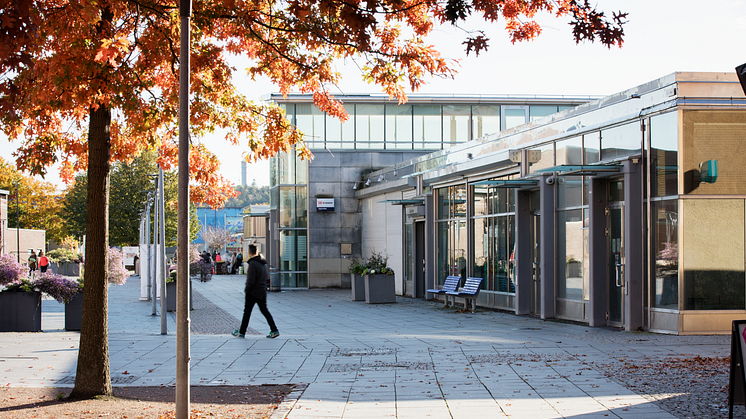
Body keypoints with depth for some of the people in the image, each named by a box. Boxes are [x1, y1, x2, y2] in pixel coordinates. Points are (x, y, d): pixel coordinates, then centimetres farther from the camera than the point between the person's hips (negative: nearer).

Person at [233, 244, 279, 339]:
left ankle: (241, 332, 14)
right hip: (262, 291, 7)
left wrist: (247, 290, -9)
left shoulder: (253, 264, -19)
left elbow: (251, 280, -22)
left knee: (247, 312, 5)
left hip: (253, 292, -7)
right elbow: (267, 276, 17)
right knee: (264, 311, 9)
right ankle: (274, 330, 0)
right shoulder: (263, 263, 8)